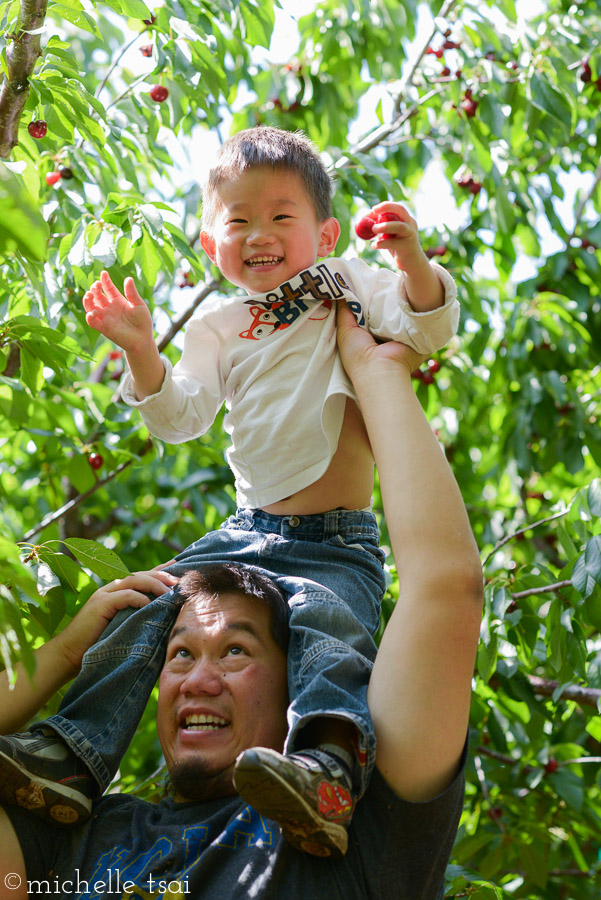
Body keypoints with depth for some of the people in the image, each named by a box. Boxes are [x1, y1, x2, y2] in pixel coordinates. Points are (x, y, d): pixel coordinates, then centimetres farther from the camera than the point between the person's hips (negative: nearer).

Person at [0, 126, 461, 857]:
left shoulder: (347, 286, 6)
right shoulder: (219, 325, 14)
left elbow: (425, 329, -7)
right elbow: (182, 417, 4)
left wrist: (413, 263, -27)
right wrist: (143, 355, -13)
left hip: (337, 544, -5)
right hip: (247, 532, 5)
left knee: (329, 629, -34)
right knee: (143, 611, -8)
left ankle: (329, 772, -55)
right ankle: (76, 753, -8)